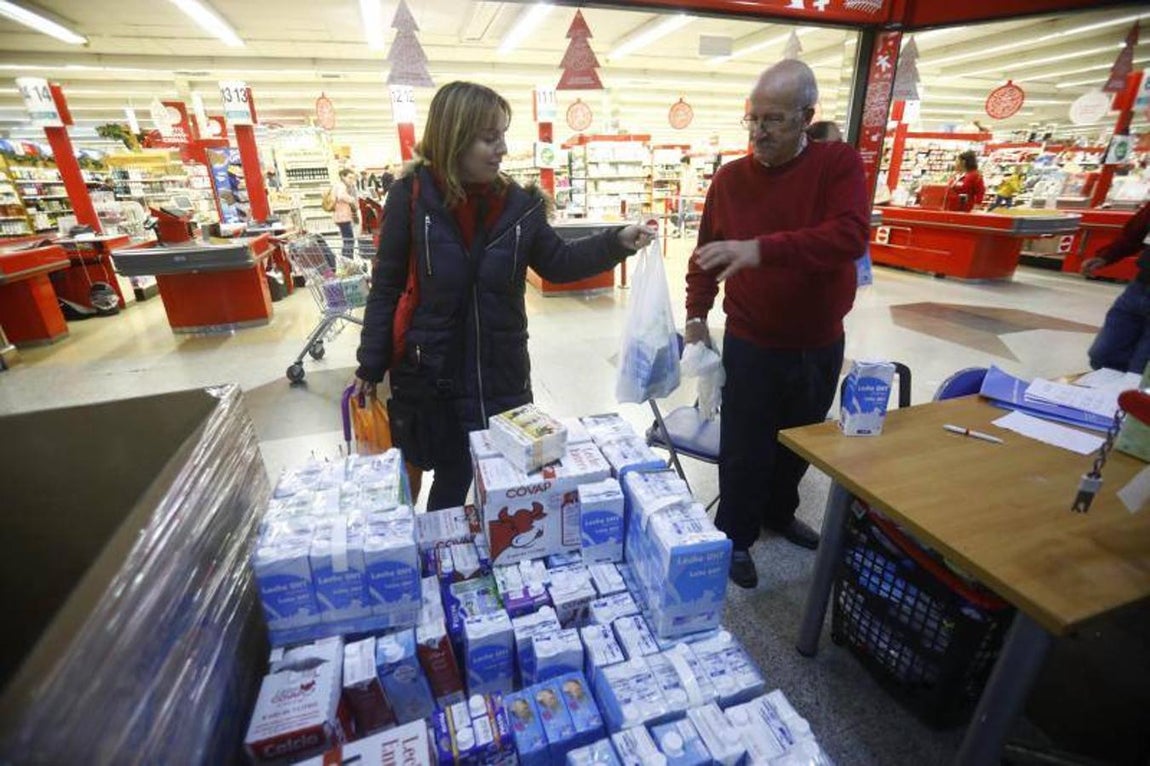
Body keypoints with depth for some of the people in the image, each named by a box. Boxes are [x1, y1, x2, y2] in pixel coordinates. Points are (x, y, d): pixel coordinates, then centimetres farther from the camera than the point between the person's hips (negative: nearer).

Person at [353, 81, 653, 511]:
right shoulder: (411, 197, -9)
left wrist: (615, 242, -8)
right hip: (429, 374, -2)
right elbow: (386, 287, -4)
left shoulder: (516, 201, -1)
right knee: (452, 476, 12)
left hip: (502, 373, 3)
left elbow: (556, 263, 6)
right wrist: (370, 366, -2)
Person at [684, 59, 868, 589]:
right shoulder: (730, 177, -2)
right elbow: (706, 252, 8)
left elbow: (849, 236, -25)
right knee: (744, 450, 6)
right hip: (752, 345, -1)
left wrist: (760, 249, -37)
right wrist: (696, 314, 1)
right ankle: (736, 537, 29)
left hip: (821, 345, 2)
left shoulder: (839, 163, -7)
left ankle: (780, 514, 46)